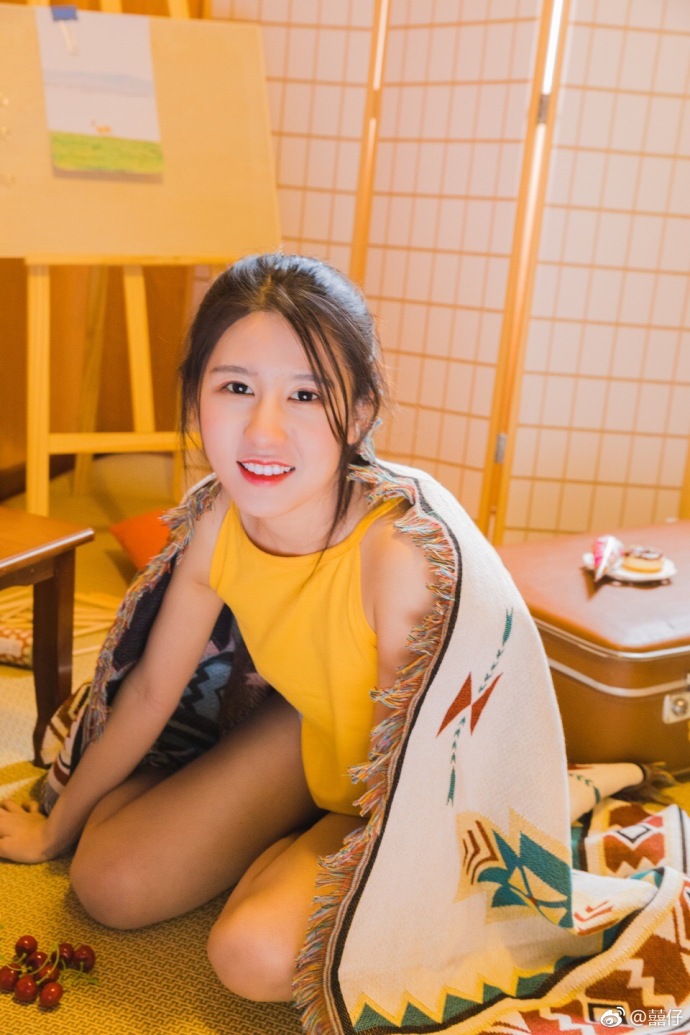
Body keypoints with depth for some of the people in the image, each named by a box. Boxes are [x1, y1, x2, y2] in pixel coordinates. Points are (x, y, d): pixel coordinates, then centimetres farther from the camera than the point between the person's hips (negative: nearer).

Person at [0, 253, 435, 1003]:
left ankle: (286, 853, 8)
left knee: (255, 953, -25)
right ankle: (289, 835, 20)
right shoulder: (219, 528, -18)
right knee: (107, 882, 1)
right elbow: (149, 691, -2)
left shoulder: (397, 554, -37)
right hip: (307, 733, 5)